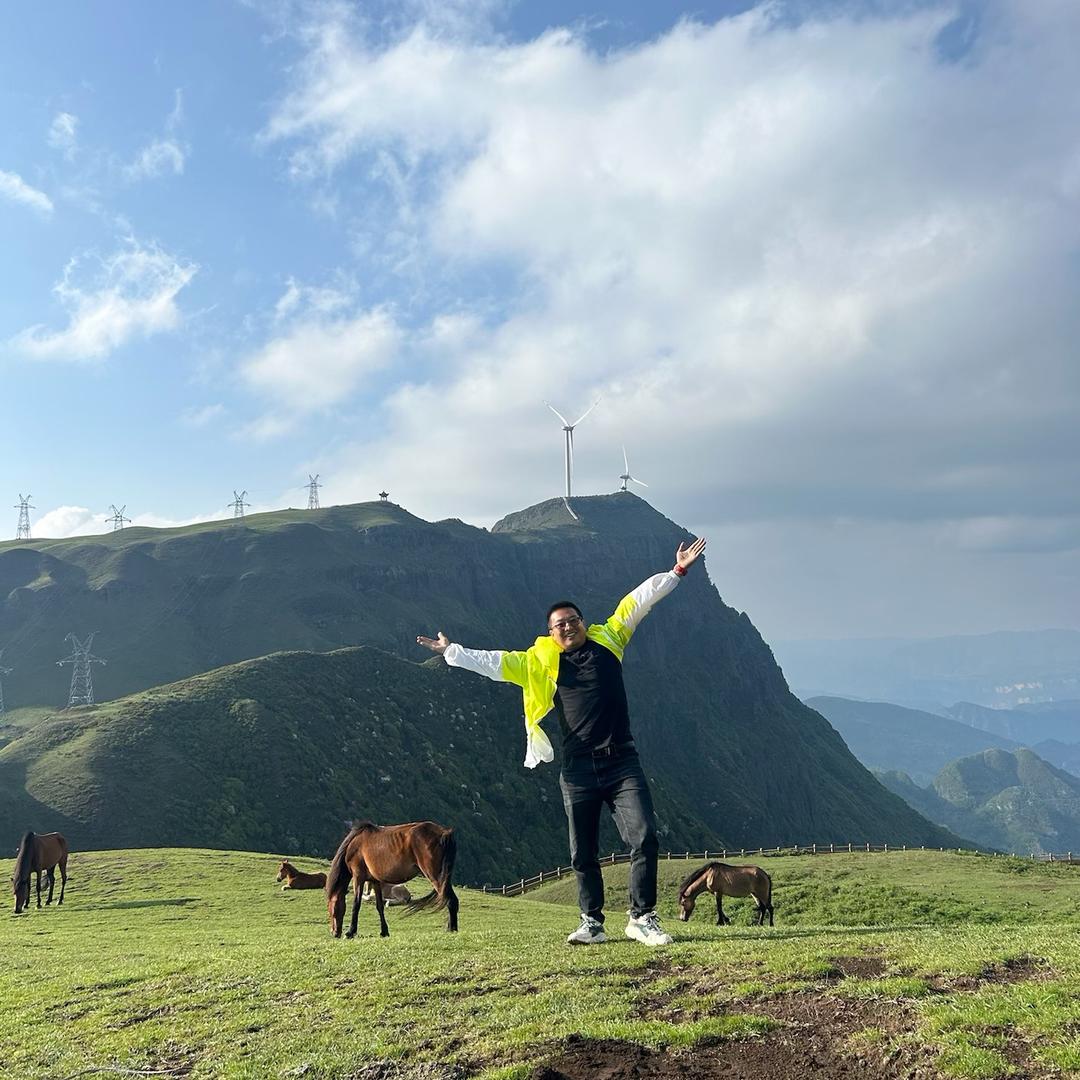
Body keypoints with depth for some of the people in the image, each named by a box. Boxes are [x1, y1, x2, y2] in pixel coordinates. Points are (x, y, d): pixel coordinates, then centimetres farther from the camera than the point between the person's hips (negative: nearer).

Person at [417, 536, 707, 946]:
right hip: (578, 771, 1)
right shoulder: (541, 662, 8)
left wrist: (677, 571, 9)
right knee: (583, 854, 7)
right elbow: (494, 662, 11)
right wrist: (451, 651, 12)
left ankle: (642, 919, 1)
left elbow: (637, 601, 9)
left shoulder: (608, 639, 7)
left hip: (622, 764, -1)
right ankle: (592, 923, 20)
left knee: (644, 839, -10)